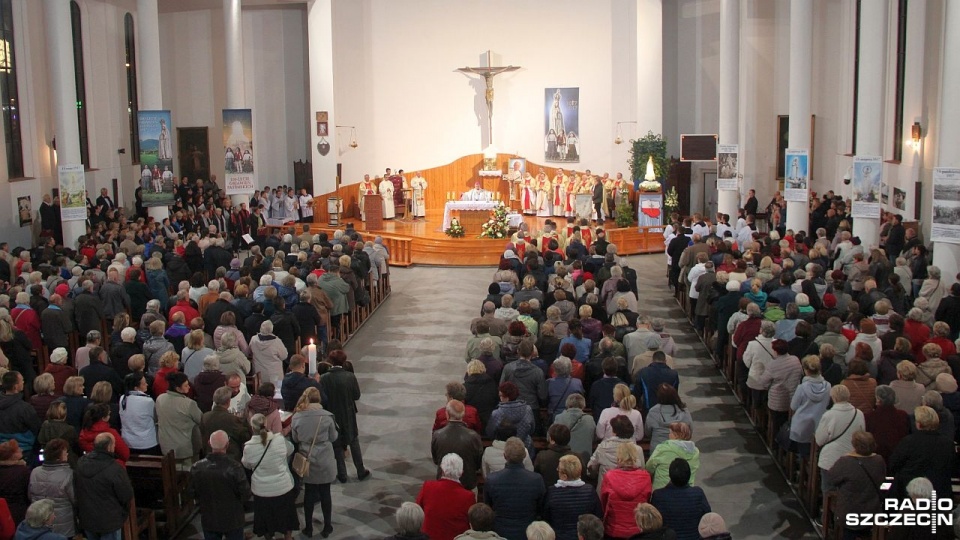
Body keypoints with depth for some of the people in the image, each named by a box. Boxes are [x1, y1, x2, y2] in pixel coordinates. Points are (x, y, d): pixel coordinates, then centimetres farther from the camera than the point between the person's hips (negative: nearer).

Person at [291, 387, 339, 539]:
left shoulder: (297, 417, -10)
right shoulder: (327, 416, -14)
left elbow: (295, 439, 4)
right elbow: (333, 438, -1)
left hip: (307, 462, 1)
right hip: (324, 462, -1)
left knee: (309, 493, 15)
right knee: (325, 493, 11)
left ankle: (308, 528, 24)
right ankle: (327, 527, 21)